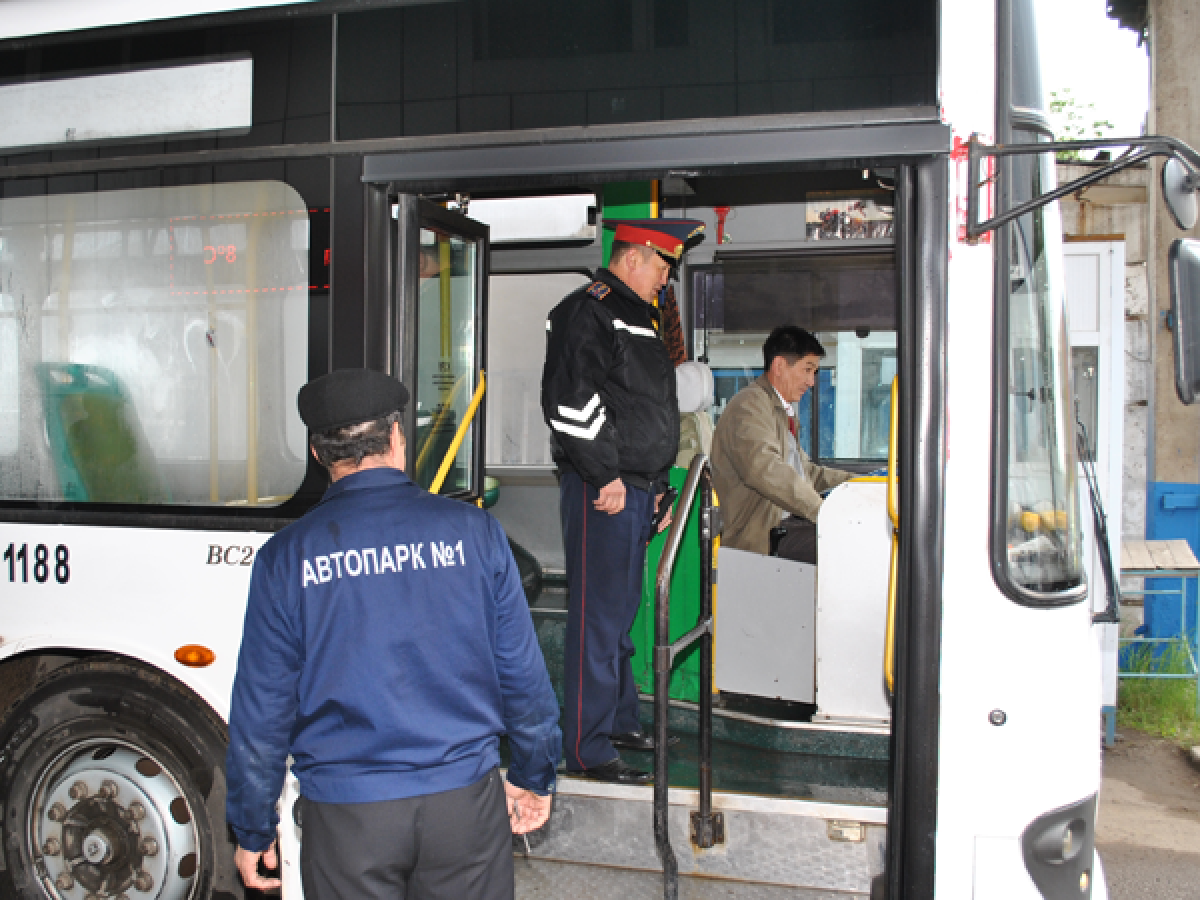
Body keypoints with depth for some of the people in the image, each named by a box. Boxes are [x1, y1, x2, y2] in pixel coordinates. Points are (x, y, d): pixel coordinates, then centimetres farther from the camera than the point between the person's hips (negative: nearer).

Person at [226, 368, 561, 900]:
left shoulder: (286, 556, -6)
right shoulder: (472, 530, -5)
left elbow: (262, 708, -2)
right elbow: (522, 673, 0)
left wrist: (252, 830, 11)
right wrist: (535, 777, 15)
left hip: (345, 817, 0)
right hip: (465, 801, 1)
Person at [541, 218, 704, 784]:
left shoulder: (638, 317, 20)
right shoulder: (586, 311, -11)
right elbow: (571, 403, -21)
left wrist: (656, 483, 21)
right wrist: (605, 477, -19)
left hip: (635, 490, 10)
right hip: (601, 492, -10)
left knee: (623, 613, 18)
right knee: (599, 620, -5)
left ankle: (620, 721, 31)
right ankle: (588, 750, 2)